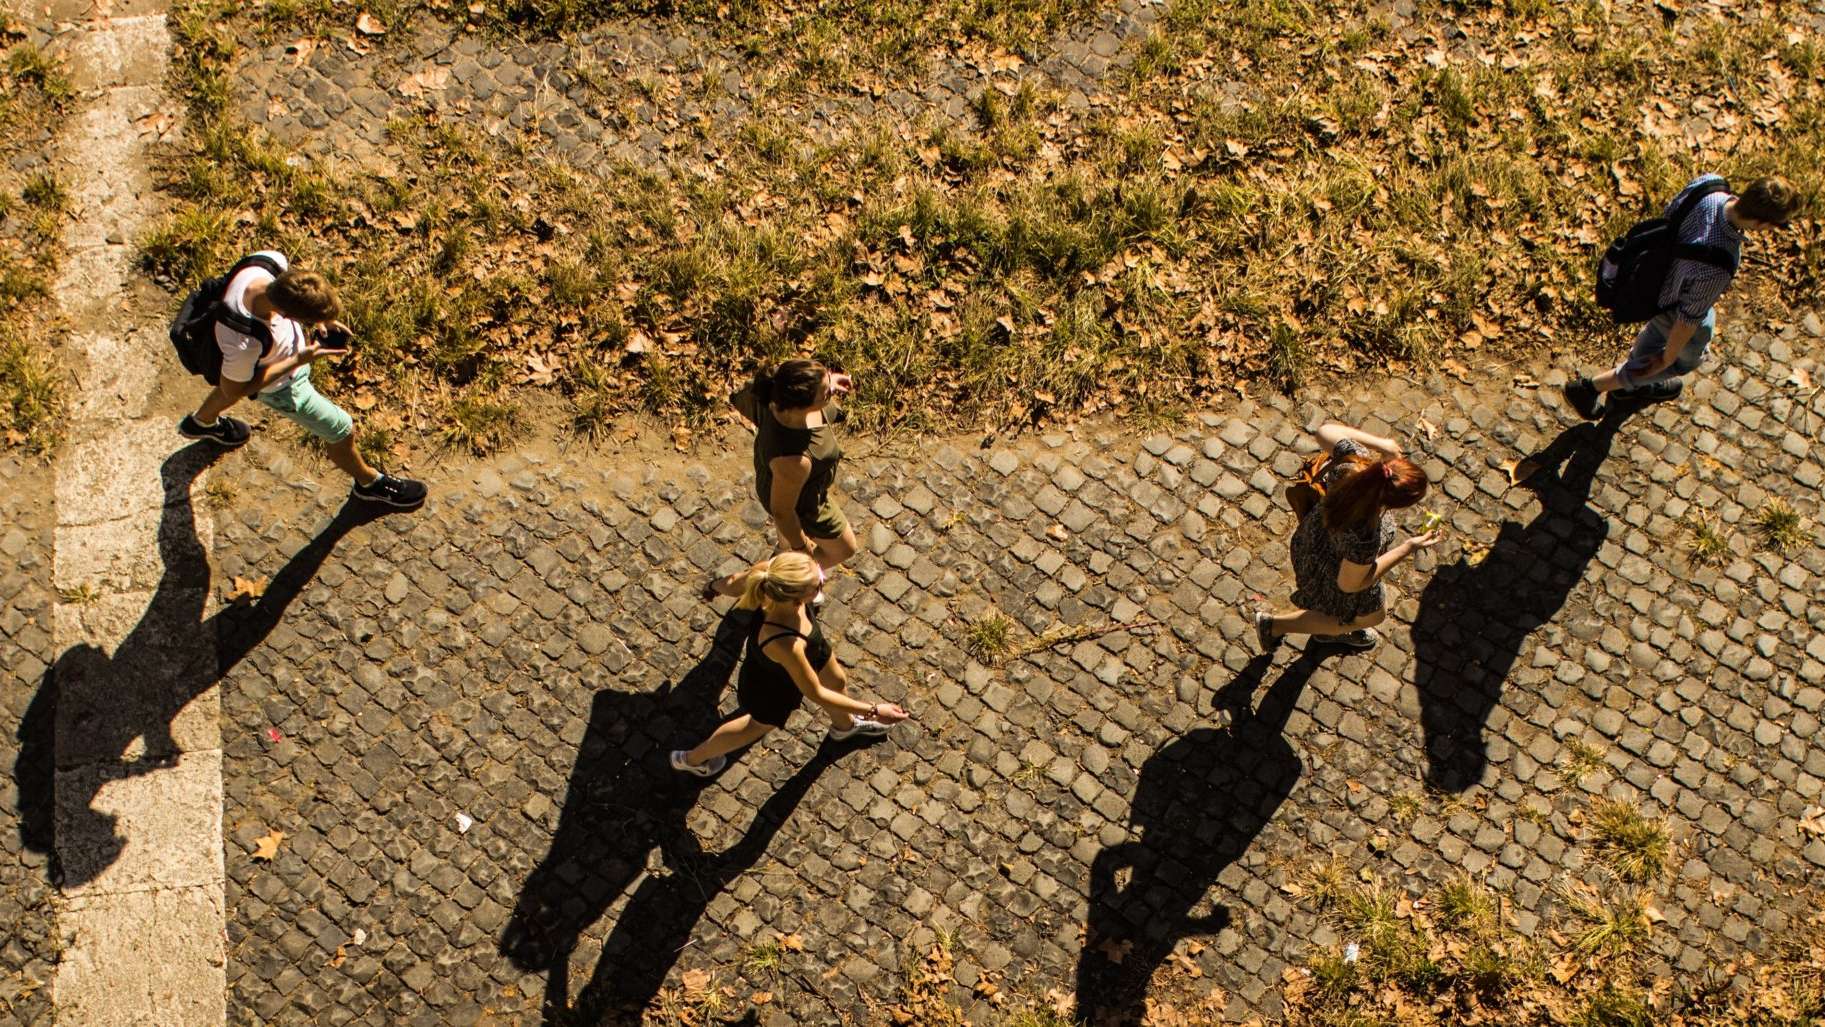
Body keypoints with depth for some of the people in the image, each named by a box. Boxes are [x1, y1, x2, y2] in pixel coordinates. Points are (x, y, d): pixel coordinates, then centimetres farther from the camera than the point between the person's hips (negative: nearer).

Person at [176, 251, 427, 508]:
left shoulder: (273, 262, -35)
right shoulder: (244, 344, -49)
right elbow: (234, 390, -27)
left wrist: (318, 320, -18)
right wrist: (299, 361, -30)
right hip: (279, 382, -6)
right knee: (342, 432, 12)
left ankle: (201, 422, 70)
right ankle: (369, 482, 44)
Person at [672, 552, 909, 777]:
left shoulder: (771, 573, -38)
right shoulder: (784, 645, -51)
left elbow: (738, 581, -11)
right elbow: (816, 694, -33)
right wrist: (873, 711, -27)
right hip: (773, 687, -5)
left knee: (838, 681, 32)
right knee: (760, 725, 29)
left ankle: (844, 725, 71)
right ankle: (693, 759, 58)